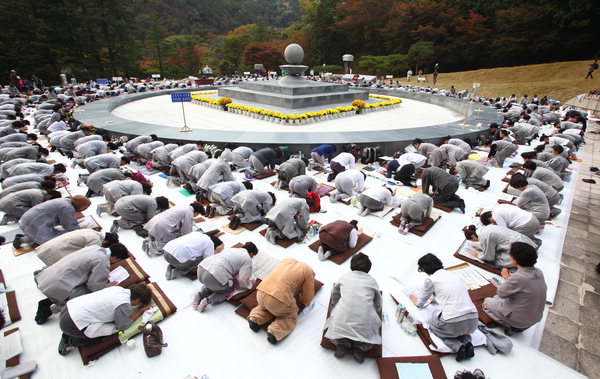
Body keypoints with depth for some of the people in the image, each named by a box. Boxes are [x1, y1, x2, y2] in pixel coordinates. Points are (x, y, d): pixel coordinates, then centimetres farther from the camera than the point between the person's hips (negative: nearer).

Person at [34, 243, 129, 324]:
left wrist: (103, 276, 18)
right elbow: (94, 286, -14)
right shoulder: (103, 261, -21)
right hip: (57, 286, -9)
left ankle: (47, 302, 15)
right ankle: (49, 311, 2)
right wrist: (107, 286, 5)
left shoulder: (95, 247, 2)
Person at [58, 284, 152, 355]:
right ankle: (73, 342, 5)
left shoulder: (118, 288, 2)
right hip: (72, 325, -8)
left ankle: (67, 336, 20)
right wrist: (140, 311, 5)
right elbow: (123, 326, -3)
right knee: (112, 329, -2)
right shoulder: (125, 305, -19)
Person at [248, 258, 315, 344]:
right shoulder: (309, 271, 9)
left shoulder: (288, 260, 23)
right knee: (291, 317, 23)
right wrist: (300, 305, 33)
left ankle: (255, 319, 13)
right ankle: (274, 333, -1)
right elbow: (307, 297, 11)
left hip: (261, 293, 6)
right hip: (279, 299, -5)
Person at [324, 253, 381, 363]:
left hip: (342, 319, 1)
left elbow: (334, 294, 28)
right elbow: (378, 306, 20)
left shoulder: (344, 277, 15)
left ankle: (341, 342, 1)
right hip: (365, 321, 0)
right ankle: (360, 346, 2)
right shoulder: (372, 281, 14)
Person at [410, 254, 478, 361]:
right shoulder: (452, 274, 18)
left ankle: (456, 346, 2)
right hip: (473, 321, 6)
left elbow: (420, 304, 15)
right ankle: (467, 342, 10)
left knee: (432, 325, 26)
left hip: (453, 324, -6)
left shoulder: (431, 279, 1)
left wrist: (413, 298, 38)